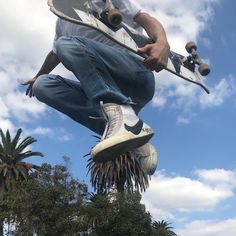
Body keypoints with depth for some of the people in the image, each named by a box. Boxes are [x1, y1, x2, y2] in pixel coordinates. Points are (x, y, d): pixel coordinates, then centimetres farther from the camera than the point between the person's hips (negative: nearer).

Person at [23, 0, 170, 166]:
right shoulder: (62, 22, 24)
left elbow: (145, 19, -5)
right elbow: (55, 54, 40)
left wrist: (162, 43, -27)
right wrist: (37, 77, 53)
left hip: (138, 77, -6)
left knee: (66, 43, -21)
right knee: (42, 85, -11)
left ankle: (123, 117, -37)